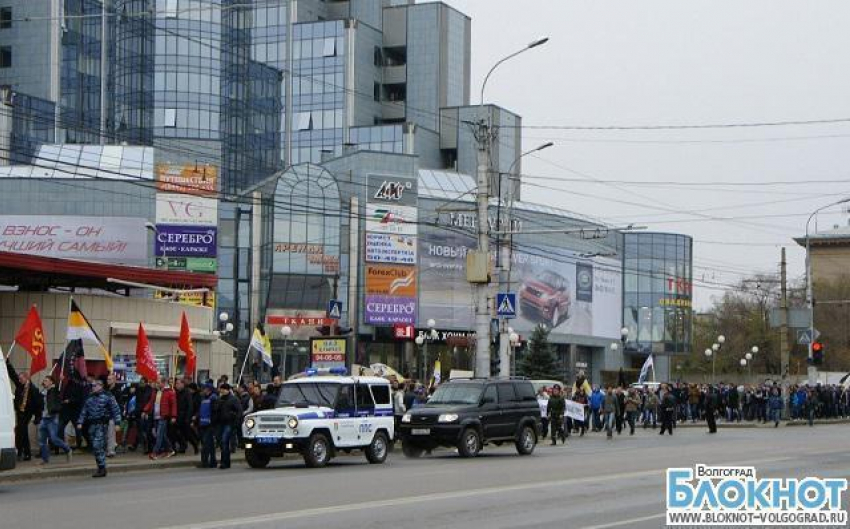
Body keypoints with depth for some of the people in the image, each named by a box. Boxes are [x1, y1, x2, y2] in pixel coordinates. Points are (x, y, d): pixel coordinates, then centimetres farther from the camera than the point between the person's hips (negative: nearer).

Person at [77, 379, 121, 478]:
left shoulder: (107, 397, -2)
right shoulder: (89, 398, 16)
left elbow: (116, 410, -4)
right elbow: (84, 411, 20)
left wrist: (117, 423, -11)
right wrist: (80, 422, 9)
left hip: (101, 424, -7)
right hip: (91, 425, 7)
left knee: (98, 446, -16)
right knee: (95, 447, 6)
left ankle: (102, 468, -13)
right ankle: (101, 469, 13)